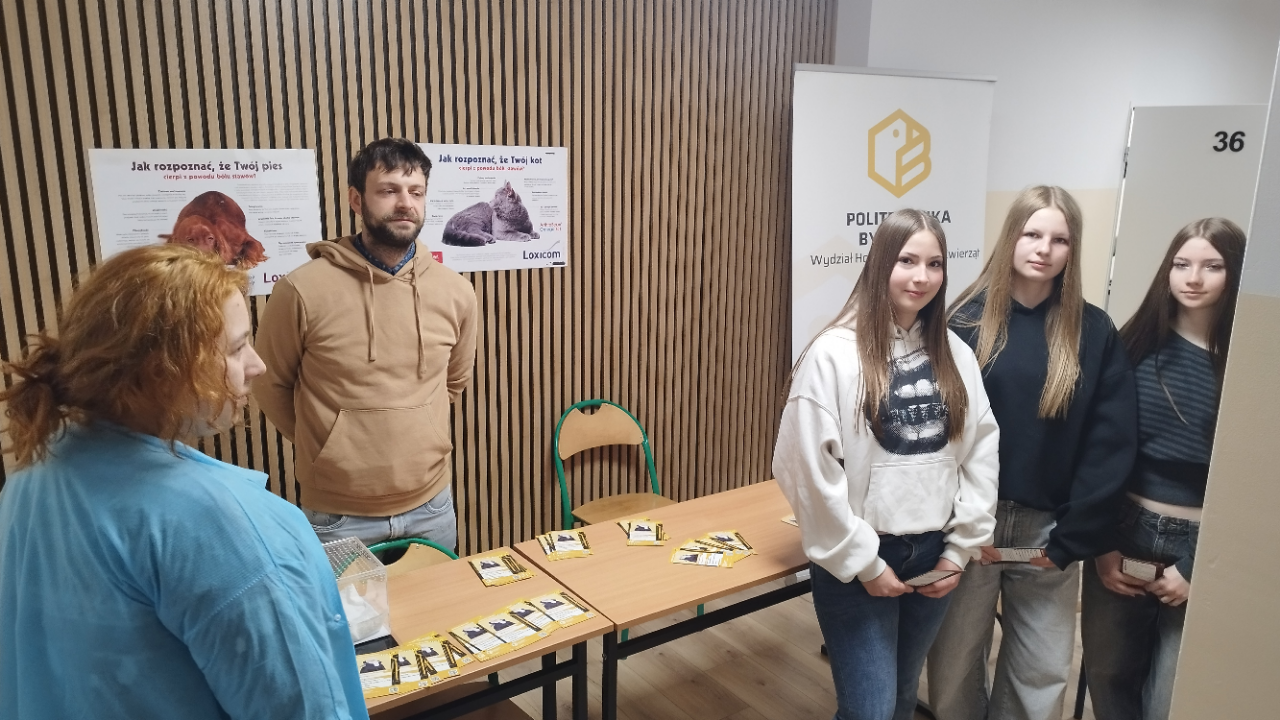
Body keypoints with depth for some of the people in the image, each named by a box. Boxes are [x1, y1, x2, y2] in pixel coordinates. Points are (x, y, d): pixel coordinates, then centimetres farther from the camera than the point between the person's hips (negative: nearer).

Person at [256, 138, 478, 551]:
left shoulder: (455, 292, -4)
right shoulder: (304, 289, -15)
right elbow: (270, 384, -1)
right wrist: (324, 445, 8)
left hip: (431, 507, 4)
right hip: (336, 515, -3)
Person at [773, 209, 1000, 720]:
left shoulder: (956, 355, 3)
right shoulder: (834, 353, -14)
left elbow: (981, 453, 5)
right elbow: (808, 467, -16)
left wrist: (960, 548, 0)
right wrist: (862, 561, -12)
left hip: (932, 554, 5)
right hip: (857, 561, -5)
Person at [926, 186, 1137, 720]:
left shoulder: (1094, 332, 0)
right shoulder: (968, 321, -4)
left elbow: (1112, 443, -3)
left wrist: (1072, 539, -7)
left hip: (1048, 529, 2)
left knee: (1043, 670, 12)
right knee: (955, 663, 10)